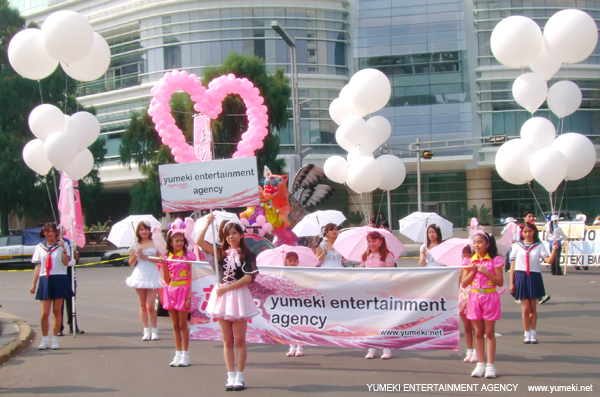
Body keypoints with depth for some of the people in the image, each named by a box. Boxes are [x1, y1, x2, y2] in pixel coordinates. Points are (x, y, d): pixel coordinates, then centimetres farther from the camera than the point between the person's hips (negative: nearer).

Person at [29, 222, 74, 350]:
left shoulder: (61, 245, 3)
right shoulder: (39, 247, 10)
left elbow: (66, 263, -7)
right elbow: (38, 266, 12)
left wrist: (64, 249, -19)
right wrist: (33, 284, 9)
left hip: (59, 280, -1)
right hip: (45, 281, 1)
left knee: (57, 311, 3)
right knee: (44, 313, -4)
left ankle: (55, 339, 11)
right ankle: (44, 339, 8)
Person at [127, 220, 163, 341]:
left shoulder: (155, 243, 5)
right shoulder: (135, 245, 9)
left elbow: (160, 259, -1)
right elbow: (131, 263, 8)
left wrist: (147, 257, -10)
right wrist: (136, 253, -8)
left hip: (152, 276, -2)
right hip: (140, 275, 2)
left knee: (150, 305, -9)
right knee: (142, 305, 3)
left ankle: (154, 331, 1)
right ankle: (146, 331, 9)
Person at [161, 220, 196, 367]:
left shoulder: (187, 256, -5)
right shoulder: (167, 257, 6)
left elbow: (190, 278, -7)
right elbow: (166, 279, 3)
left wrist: (189, 296, -12)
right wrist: (163, 264, -9)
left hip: (183, 290, -4)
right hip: (170, 291, 4)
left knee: (183, 324, 0)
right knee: (175, 324, 9)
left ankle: (185, 354, 7)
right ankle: (178, 353, 15)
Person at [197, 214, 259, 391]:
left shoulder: (247, 255, -2)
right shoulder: (221, 252, 9)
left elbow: (248, 278, -11)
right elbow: (199, 242, 2)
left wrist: (227, 288, -12)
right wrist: (207, 224, -8)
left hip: (239, 296, -4)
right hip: (221, 297, 4)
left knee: (239, 340, 2)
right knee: (227, 341, 6)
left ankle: (240, 377, 8)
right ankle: (231, 377, 11)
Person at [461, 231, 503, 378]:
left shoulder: (494, 260, -3)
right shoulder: (470, 261, 6)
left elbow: (500, 282, -8)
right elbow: (464, 284, 4)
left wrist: (486, 271, -16)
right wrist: (473, 271, -9)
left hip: (490, 297, -3)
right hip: (474, 297, 3)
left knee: (489, 332, 0)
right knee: (478, 332, 7)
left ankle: (490, 365, 3)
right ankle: (480, 364, 12)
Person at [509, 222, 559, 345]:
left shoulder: (539, 246, 3)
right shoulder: (517, 246, 3)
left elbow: (549, 260, -9)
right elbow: (513, 265, 3)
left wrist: (554, 249, -24)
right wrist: (511, 283, -1)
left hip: (534, 278, 0)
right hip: (521, 277, 0)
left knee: (533, 308, 8)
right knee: (525, 308, -1)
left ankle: (533, 333, 17)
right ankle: (527, 334, 9)